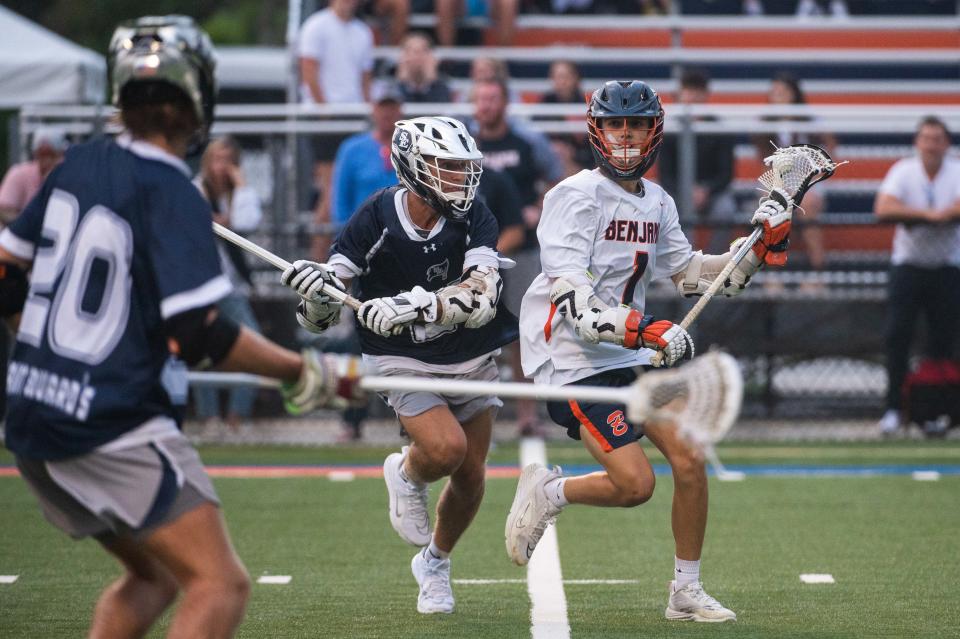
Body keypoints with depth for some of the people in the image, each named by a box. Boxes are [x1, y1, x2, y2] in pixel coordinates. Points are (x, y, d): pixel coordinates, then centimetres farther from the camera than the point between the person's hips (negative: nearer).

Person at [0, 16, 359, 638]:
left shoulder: (78, 165, 8)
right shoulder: (172, 195, -14)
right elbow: (200, 335, -19)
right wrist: (302, 372, -7)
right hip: (115, 432, -8)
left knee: (154, 576, 21)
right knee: (221, 586, -9)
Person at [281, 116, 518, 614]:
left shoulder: (474, 219, -14)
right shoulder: (377, 218, -18)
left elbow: (481, 295, -30)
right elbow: (320, 315, -15)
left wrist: (415, 305, -44)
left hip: (472, 362, 3)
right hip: (405, 364, -3)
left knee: (470, 478, 8)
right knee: (446, 449, -27)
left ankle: (435, 561, 37)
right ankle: (406, 474, 11)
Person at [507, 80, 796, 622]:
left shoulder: (657, 202, 10)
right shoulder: (576, 196, -13)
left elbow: (694, 275, 23)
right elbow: (572, 301, -23)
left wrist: (763, 245, 9)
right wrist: (643, 331, -34)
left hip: (632, 355, 7)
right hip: (572, 358, -7)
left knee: (690, 462, -3)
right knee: (635, 484, -17)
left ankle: (687, 592, 11)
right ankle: (547, 492, 11)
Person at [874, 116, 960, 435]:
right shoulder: (903, 171, -4)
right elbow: (883, 209, -20)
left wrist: (914, 216, -25)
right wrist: (930, 214, -25)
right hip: (908, 264, 0)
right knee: (897, 335, -8)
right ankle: (893, 408, -3)